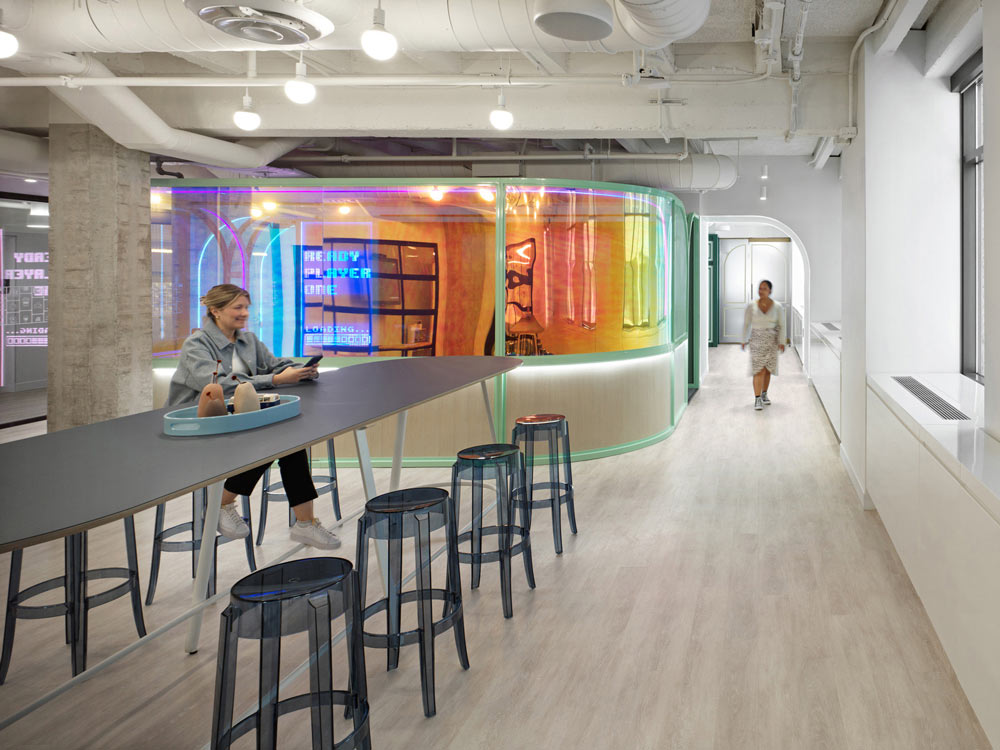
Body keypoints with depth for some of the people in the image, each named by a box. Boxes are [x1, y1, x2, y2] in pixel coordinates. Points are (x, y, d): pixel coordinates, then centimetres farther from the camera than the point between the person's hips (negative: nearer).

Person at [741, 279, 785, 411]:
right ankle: (757, 399, -12)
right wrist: (744, 340, 1)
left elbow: (781, 325, 1)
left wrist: (781, 342, -5)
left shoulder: (777, 307, -3)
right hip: (756, 340, -2)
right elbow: (746, 324, 2)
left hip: (771, 341, 2)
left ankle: (764, 394, 29)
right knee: (759, 370, -10)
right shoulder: (751, 306, -4)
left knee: (767, 369, 11)